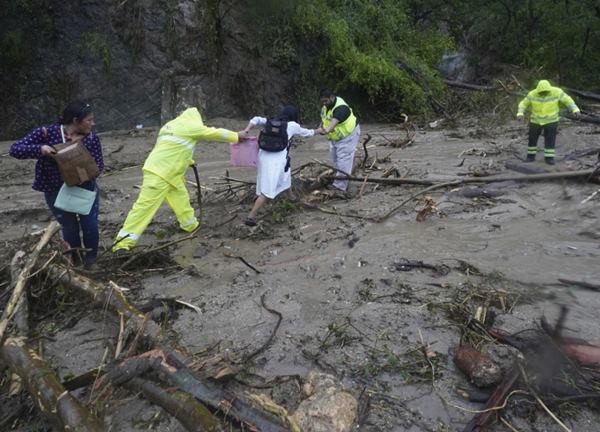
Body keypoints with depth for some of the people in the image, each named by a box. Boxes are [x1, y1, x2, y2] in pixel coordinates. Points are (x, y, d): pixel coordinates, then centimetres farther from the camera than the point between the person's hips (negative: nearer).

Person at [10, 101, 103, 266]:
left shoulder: (92, 138, -8)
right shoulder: (47, 133, -14)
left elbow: (99, 165, -9)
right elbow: (15, 149, -14)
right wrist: (40, 149, -32)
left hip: (85, 189, 1)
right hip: (56, 191, -1)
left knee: (90, 225, -5)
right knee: (70, 227, 3)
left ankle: (91, 258, 23)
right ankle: (76, 258, 31)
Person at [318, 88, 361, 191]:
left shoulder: (341, 108, -33)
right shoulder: (326, 105, -4)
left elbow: (334, 121, -52)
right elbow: (324, 118, 11)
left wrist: (327, 130, -71)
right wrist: (321, 126, -11)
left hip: (348, 135, -10)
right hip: (335, 137, 10)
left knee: (343, 160, -12)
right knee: (335, 158, 16)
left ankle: (340, 186, -11)